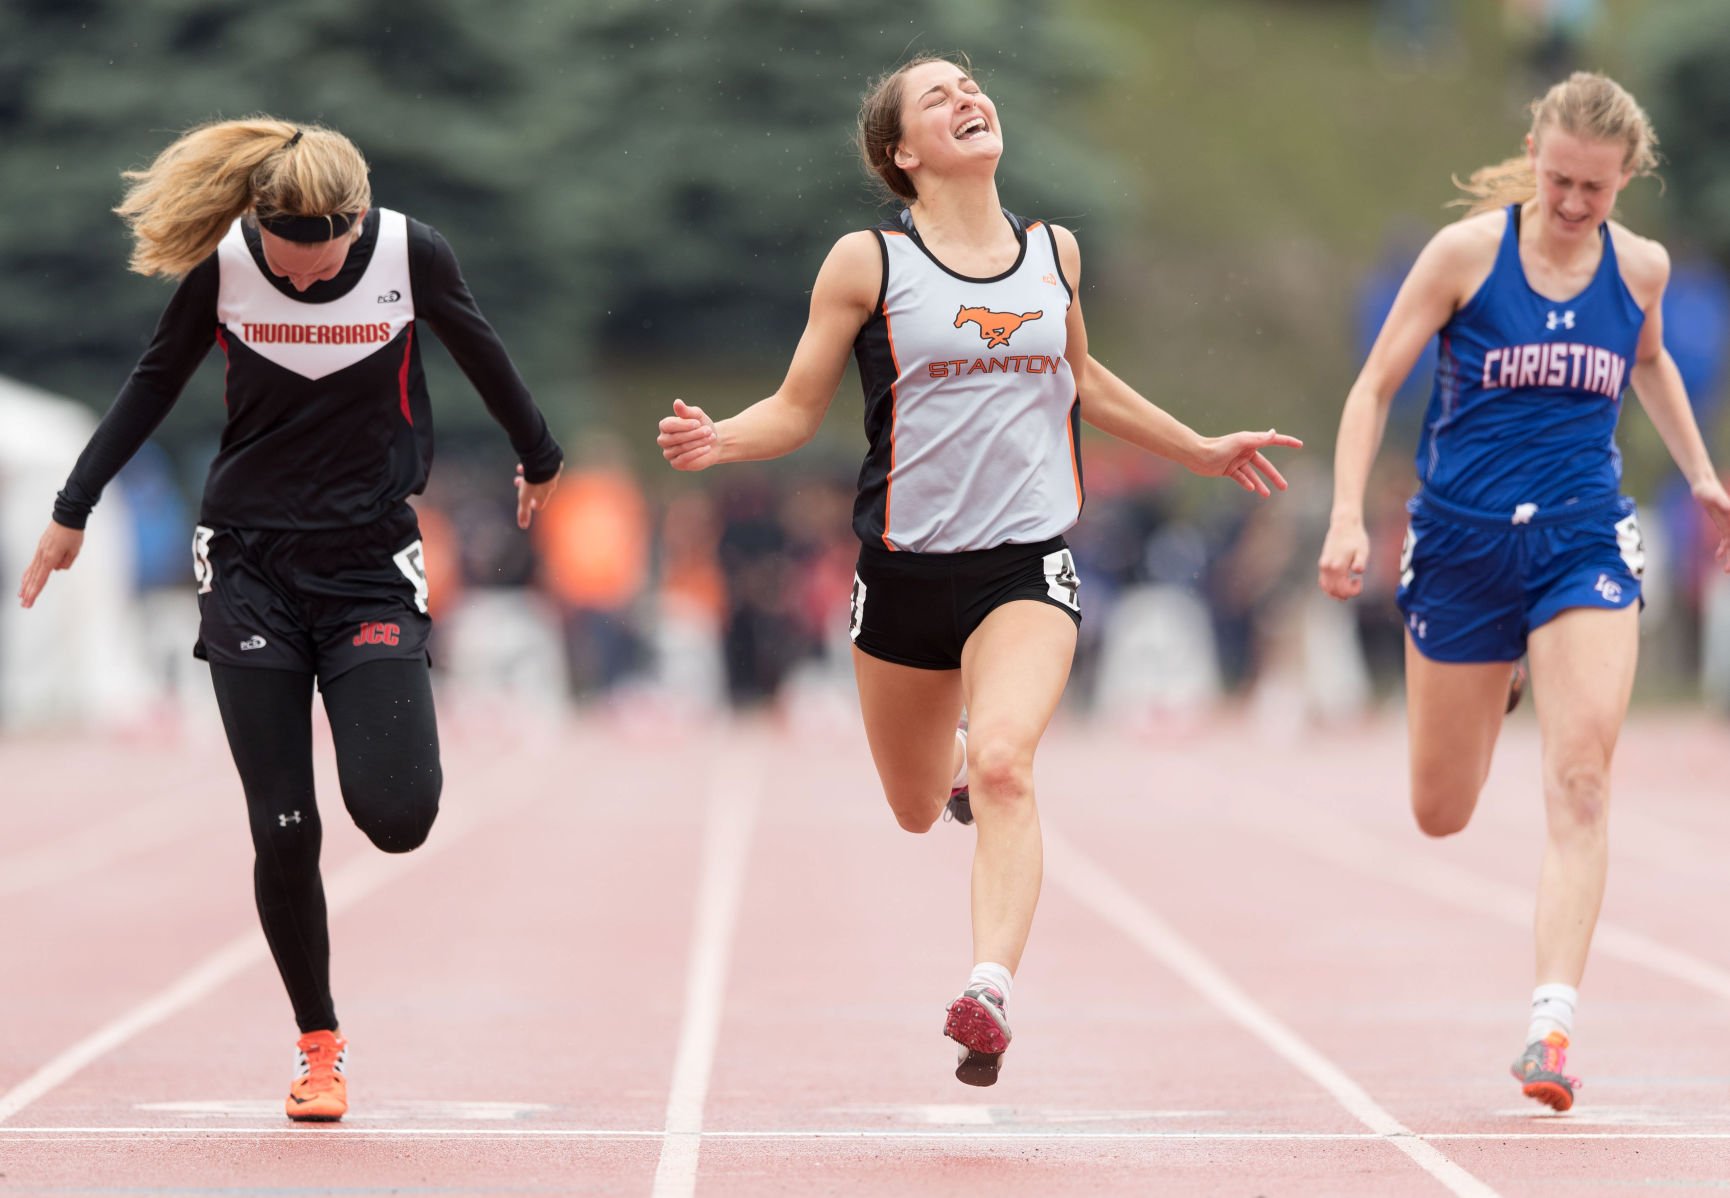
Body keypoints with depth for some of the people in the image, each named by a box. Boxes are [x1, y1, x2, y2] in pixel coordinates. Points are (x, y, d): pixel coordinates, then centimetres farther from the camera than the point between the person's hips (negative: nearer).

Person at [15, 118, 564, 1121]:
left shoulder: (413, 253, -11)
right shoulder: (222, 265, -10)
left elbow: (480, 351, 9)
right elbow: (155, 383, 7)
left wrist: (540, 457, 24)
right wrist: (72, 512, 11)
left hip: (372, 558, 0)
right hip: (250, 563, 0)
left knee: (397, 815, -15)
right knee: (284, 829, -5)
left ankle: (386, 712, 22)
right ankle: (320, 1044, 14)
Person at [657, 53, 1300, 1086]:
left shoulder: (1055, 252, 7)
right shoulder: (868, 262, -3)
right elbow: (797, 410, 1)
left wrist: (1203, 451, 32)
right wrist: (716, 439, -20)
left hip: (1028, 563, 0)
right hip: (907, 565, 0)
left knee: (1003, 766, -26)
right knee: (917, 809, 16)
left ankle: (991, 991, -33)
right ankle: (953, 755, 53)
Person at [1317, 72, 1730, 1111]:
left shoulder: (1641, 267, 1)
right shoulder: (1466, 251, -8)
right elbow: (1376, 385, -3)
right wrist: (1348, 517, -13)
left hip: (1586, 540, 1)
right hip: (1464, 538, -1)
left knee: (1581, 782, -18)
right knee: (1441, 817, 10)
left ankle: (1553, 1025, -20)